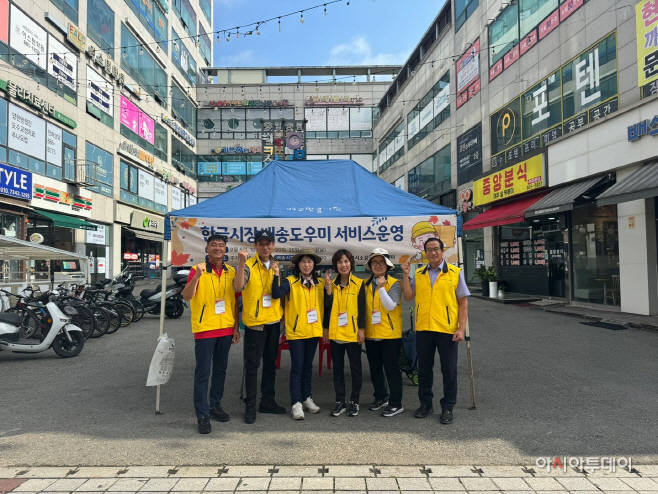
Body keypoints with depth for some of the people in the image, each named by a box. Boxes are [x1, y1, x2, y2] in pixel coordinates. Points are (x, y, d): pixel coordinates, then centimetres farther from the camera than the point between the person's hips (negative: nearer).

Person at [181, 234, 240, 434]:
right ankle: (202, 414, 9)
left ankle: (215, 405, 30)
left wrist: (236, 327, 8)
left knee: (220, 370, 15)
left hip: (226, 328, 5)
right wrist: (196, 276, -35)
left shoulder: (231, 272, 7)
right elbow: (186, 296, -19)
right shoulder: (198, 270, -7)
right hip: (204, 328, -5)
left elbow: (235, 301, 11)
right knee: (203, 373, 1)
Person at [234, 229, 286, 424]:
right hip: (255, 322, -6)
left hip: (274, 321, 6)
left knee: (270, 363, 15)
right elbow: (238, 287, -29)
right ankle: (250, 405, 13)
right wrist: (242, 262, -36)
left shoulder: (277, 266, 8)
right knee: (252, 365, 1)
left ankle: (268, 401, 28)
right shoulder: (248, 265, -11)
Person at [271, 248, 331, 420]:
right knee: (297, 367, 0)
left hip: (313, 330, 4)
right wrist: (276, 276, -33)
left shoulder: (320, 283, 6)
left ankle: (306, 398, 28)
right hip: (296, 331, -4)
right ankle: (296, 403, 9)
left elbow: (326, 305, 7)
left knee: (308, 366, 15)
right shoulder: (290, 282, -7)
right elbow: (276, 294, -24)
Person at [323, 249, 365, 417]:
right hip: (335, 332, 3)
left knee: (355, 367, 6)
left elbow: (362, 308, -4)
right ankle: (340, 401, 21)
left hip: (352, 332, -3)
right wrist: (329, 289, -9)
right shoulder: (332, 284, 7)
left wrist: (362, 329, -8)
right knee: (337, 367, 10)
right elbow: (328, 307, 3)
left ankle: (354, 401, 19)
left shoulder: (359, 284, -1)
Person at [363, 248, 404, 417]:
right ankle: (380, 397, 34)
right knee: (375, 368, 16)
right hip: (371, 334, 6)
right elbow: (363, 307, 12)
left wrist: (381, 288, -25)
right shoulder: (366, 285, 7)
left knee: (392, 369, 1)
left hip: (390, 334, -5)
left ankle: (396, 403, 14)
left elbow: (391, 306, -18)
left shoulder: (394, 284, -7)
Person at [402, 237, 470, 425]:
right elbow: (408, 296, 1)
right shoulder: (419, 274, 8)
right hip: (423, 329, 3)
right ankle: (425, 404, 29)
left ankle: (447, 407, 22)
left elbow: (463, 302, -2)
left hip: (447, 330, -3)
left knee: (449, 370, 6)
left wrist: (461, 328, -9)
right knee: (424, 368, 13)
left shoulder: (455, 273, -1)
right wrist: (406, 274, -6)